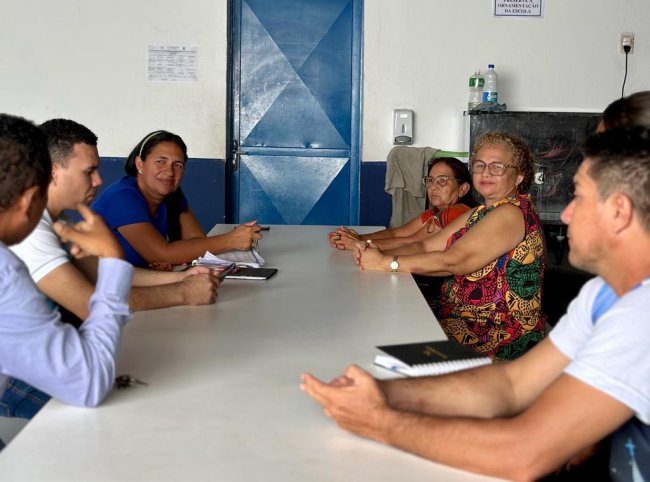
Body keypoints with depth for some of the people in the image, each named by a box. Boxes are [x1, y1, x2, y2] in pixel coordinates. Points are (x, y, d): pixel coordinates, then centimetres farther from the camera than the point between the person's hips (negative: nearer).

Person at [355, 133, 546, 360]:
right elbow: (426, 246, 6)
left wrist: (386, 263, -20)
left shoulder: (512, 213, -15)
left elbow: (452, 262, -22)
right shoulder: (479, 214, 15)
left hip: (499, 338, -8)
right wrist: (377, 254, -12)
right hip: (461, 320, 8)